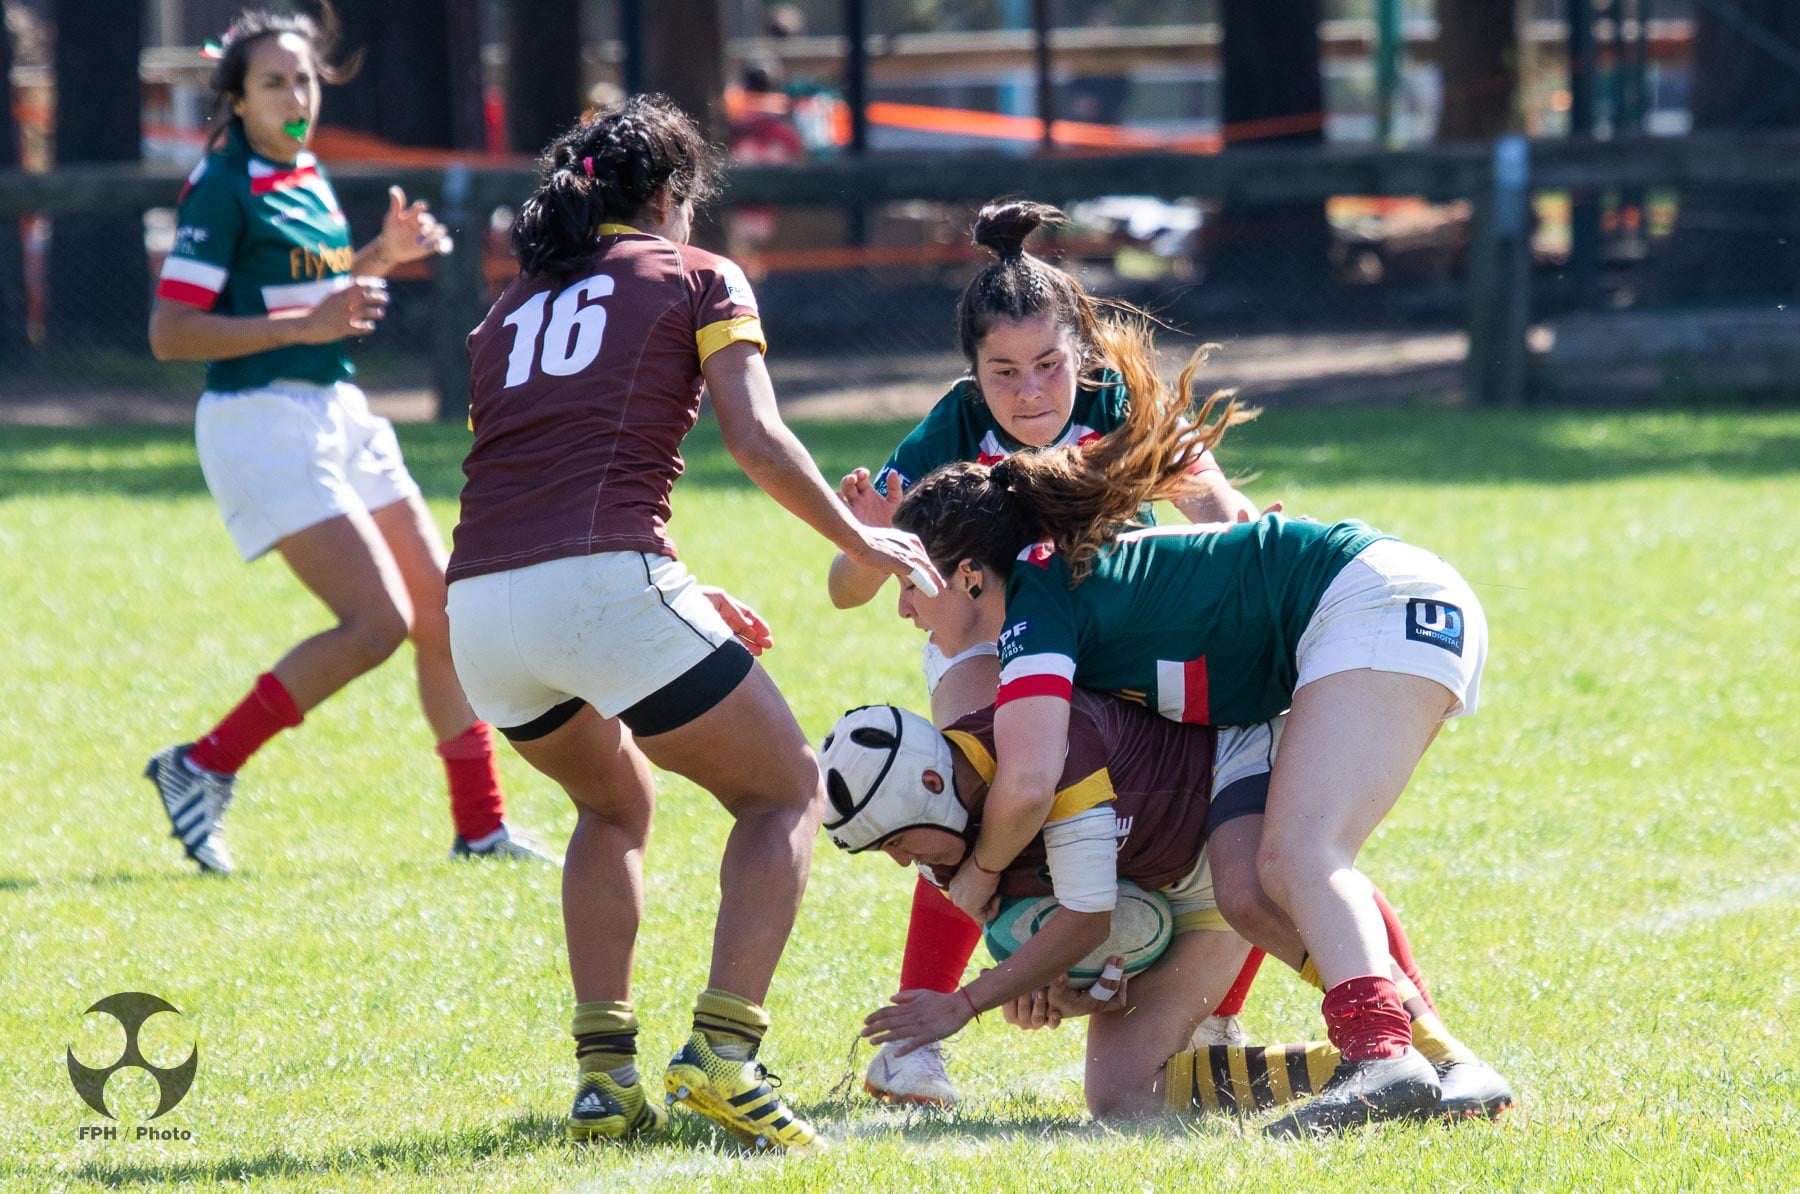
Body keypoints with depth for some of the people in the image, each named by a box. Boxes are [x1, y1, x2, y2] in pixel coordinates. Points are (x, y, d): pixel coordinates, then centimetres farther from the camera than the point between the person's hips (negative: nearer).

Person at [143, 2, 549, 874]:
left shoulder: (307, 177, 12)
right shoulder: (223, 189, -13)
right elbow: (170, 333, -18)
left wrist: (383, 255, 11)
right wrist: (304, 325, -23)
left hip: (337, 413, 9)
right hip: (261, 420, -9)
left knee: (442, 609, 8)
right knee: (379, 620, -17)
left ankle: (480, 826, 18)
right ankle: (202, 770, -8)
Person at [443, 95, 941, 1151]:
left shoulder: (512, 307, 27)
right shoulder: (696, 279, 12)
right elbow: (756, 440, -1)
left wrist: (680, 598, 34)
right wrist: (860, 541, 13)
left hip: (479, 604, 5)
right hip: (603, 581, -5)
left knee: (615, 805, 31)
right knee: (786, 790, 13)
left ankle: (606, 1073, 18)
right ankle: (722, 1053, -5)